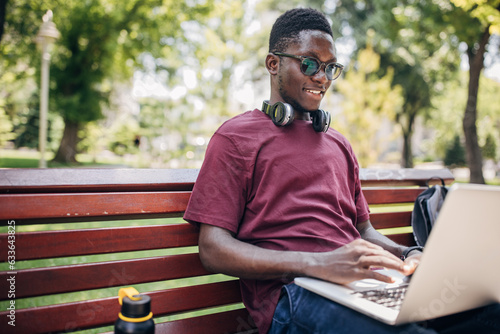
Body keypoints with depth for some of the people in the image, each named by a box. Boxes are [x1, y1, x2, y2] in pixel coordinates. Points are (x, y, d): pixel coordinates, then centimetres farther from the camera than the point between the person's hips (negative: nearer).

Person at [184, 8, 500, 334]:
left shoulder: (339, 144, 24)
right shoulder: (236, 136, 3)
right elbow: (213, 249, -6)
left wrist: (409, 254, 3)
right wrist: (318, 264, -20)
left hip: (363, 284, 7)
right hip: (292, 292, -6)